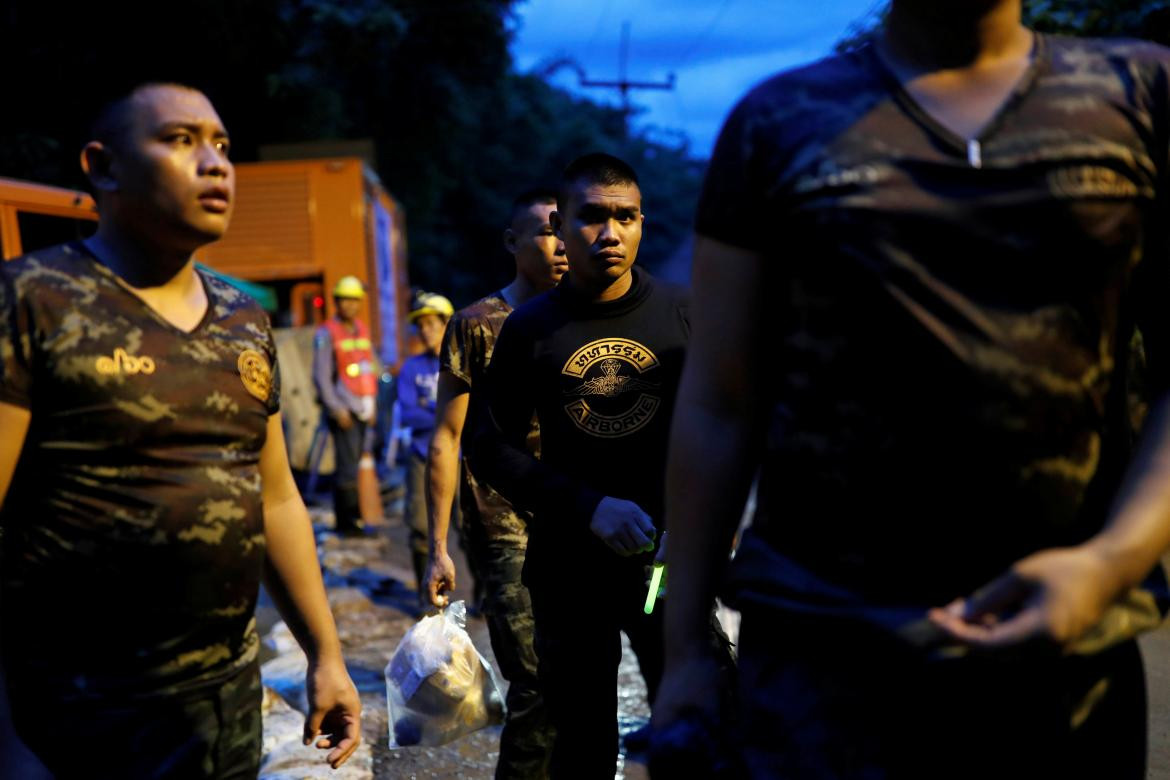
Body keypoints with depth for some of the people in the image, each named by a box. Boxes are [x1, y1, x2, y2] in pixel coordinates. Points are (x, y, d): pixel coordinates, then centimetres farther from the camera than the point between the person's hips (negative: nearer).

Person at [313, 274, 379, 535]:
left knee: (351, 465, 8)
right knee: (348, 464, -8)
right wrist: (336, 409, -13)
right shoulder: (327, 334, -4)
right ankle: (349, 520, -4)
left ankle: (346, 518, 14)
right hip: (344, 410, -6)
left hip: (365, 409, 6)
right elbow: (321, 376, -7)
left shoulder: (363, 330, 16)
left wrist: (373, 405, 16)